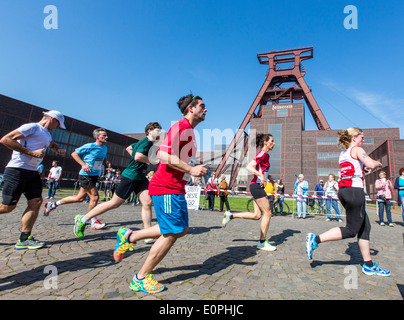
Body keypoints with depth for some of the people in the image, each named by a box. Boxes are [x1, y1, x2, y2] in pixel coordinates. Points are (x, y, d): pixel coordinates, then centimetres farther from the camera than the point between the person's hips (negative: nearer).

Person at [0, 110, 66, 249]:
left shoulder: (47, 134, 23)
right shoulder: (32, 127, -5)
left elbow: (52, 145, 46)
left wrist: (58, 150, 22)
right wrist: (31, 152, -17)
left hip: (33, 173, 8)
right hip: (17, 170, -8)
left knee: (36, 202, -3)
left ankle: (24, 239, 1)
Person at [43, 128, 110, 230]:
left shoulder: (105, 148, 10)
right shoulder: (90, 146, -13)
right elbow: (74, 154, -8)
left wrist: (106, 162, 2)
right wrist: (83, 164, -21)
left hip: (94, 176, 8)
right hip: (86, 176, -8)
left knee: (79, 198, 14)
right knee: (94, 197, -7)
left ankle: (53, 204, 31)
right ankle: (94, 222, 7)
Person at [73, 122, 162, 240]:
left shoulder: (144, 142, 16)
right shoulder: (146, 141, -14)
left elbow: (129, 148, 28)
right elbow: (138, 156, -28)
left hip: (140, 177, 9)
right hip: (130, 176, -9)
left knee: (147, 202, -4)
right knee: (115, 203, 1)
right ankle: (82, 219, 18)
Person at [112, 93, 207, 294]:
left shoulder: (189, 131, 20)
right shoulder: (180, 126, -13)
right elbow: (163, 155, -24)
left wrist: (196, 170, 18)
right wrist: (190, 169, -23)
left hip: (176, 189, 10)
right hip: (167, 188, -10)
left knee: (181, 229, 13)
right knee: (171, 233, -3)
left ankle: (129, 236, 24)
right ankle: (141, 279, 17)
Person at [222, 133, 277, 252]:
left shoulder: (265, 155, 17)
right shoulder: (262, 153, -13)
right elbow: (249, 167, -25)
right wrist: (261, 175, -32)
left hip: (258, 186, 10)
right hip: (257, 186, -10)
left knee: (257, 215, 10)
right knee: (267, 213, -2)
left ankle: (230, 215, 16)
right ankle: (262, 242, 10)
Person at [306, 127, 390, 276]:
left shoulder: (343, 153, 19)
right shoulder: (357, 149, -4)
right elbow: (371, 164, -17)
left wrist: (364, 168, 21)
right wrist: (378, 163, 3)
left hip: (344, 190, 9)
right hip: (355, 190, -9)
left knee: (365, 226, 14)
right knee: (351, 230, -2)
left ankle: (368, 265, 20)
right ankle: (316, 240, -7)